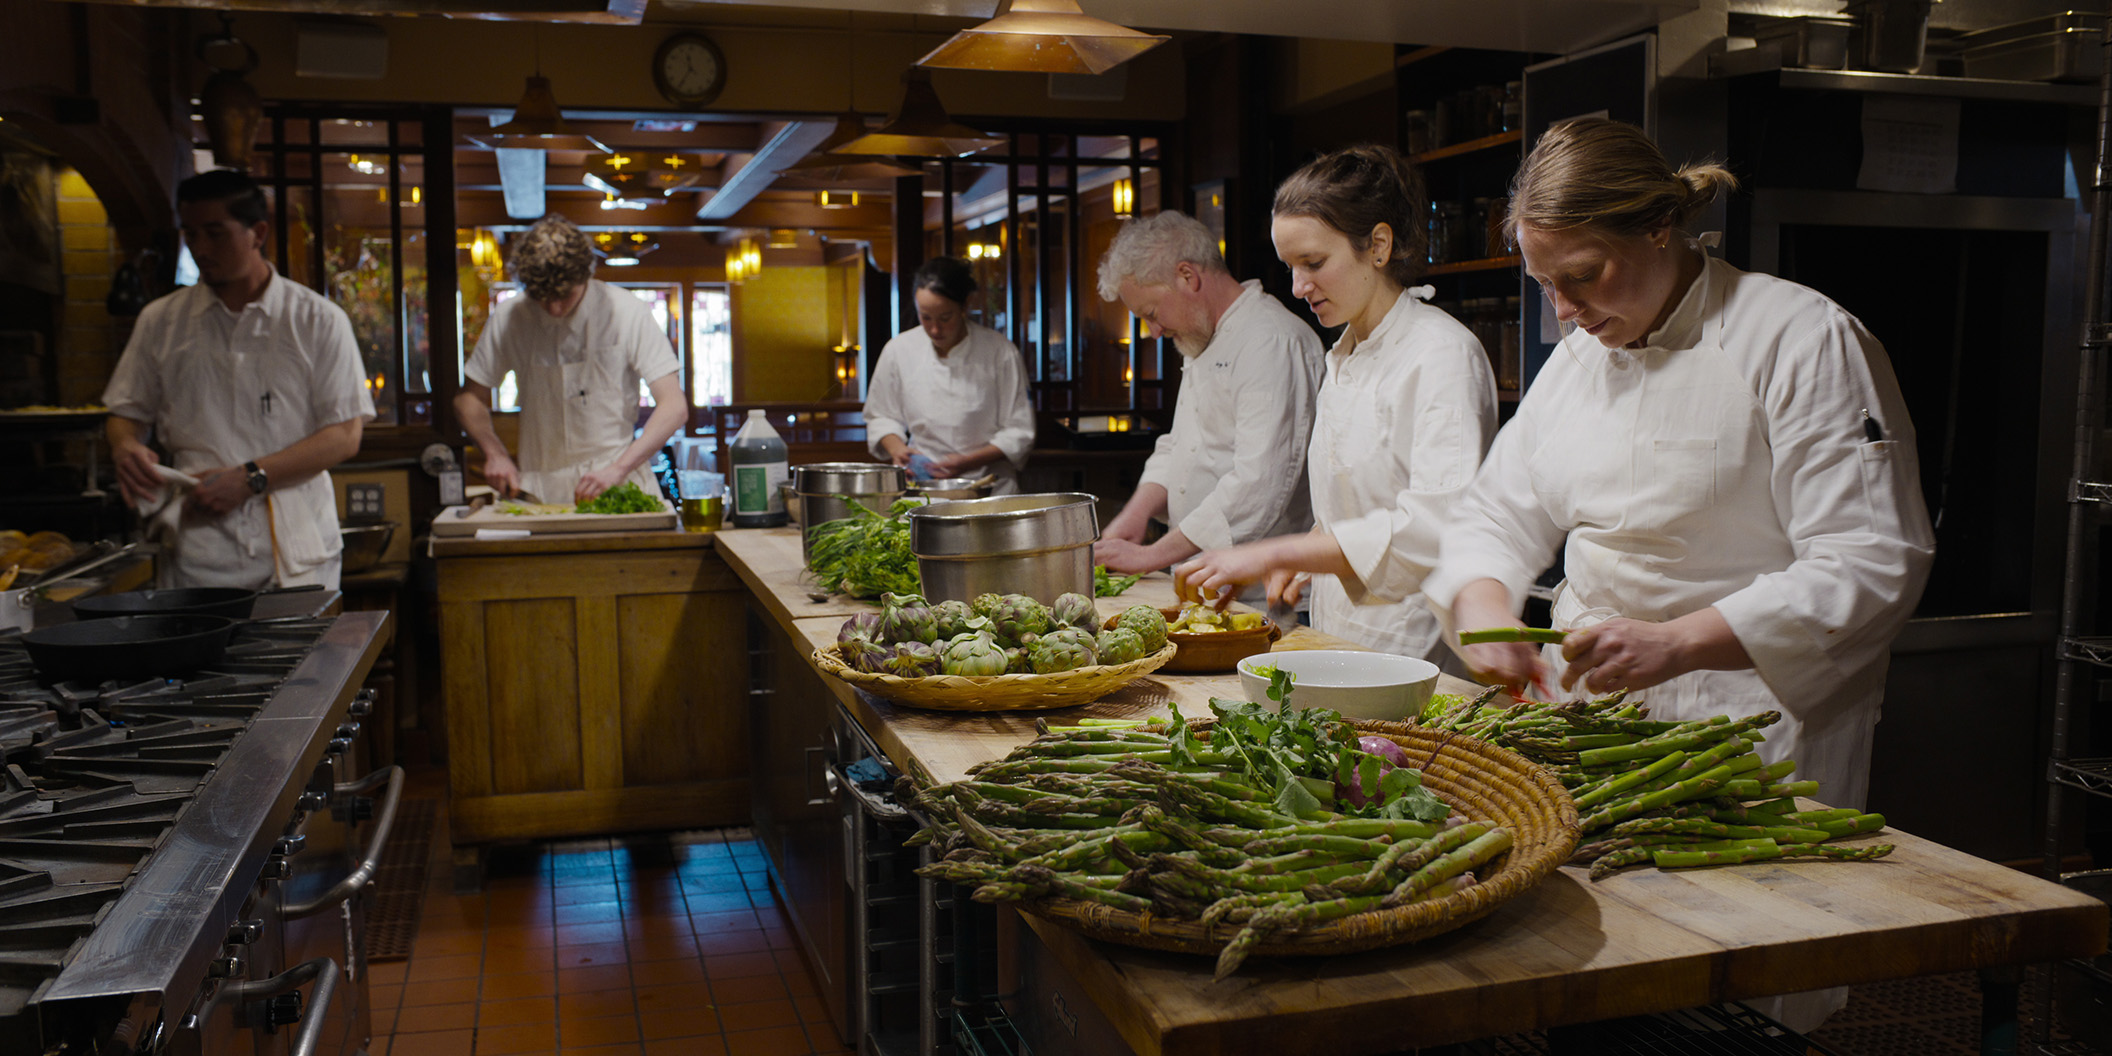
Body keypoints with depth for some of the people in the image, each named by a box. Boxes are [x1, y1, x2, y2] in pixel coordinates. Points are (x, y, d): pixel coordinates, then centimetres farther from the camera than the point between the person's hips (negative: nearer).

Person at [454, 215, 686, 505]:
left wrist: (619, 469, -18)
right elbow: (469, 398, 17)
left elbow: (674, 407, -8)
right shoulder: (508, 319, 3)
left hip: (618, 485, -2)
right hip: (539, 490, 2)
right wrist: (495, 454, -1)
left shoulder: (626, 312, -3)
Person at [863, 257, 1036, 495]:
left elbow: (1019, 432, 0)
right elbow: (880, 416, 18)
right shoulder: (899, 350, 5)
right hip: (920, 489, 2)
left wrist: (968, 462, -13)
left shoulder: (1000, 352, -3)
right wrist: (896, 447, -3)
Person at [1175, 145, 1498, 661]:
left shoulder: (1444, 354, -12)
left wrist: (1275, 553, -24)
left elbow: (1434, 527, -23)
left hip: (1415, 648, -6)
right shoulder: (1342, 358, 14)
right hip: (1339, 635, 6)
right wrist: (1305, 557, 4)